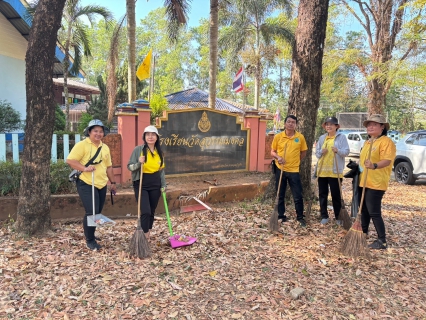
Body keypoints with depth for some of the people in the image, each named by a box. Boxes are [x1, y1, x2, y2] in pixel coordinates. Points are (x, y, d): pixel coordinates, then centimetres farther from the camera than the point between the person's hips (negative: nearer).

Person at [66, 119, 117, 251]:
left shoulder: (105, 147, 13)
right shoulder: (82, 145, -7)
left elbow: (108, 166, 19)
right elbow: (70, 160, -14)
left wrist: (113, 182, 19)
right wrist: (84, 168, -26)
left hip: (102, 185, 7)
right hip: (86, 184, -7)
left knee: (97, 213, 13)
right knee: (91, 212, -9)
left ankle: (90, 234, 34)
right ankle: (90, 240, 9)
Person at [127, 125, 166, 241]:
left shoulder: (159, 152, 7)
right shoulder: (138, 149, -7)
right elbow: (129, 166, -5)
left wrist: (163, 185, 9)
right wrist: (139, 163, -24)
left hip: (155, 185, 5)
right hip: (141, 185, -4)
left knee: (151, 212, 12)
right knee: (145, 212, -13)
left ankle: (147, 235, 28)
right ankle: (144, 237, -1)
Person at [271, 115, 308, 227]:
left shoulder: (300, 137, -1)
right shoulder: (278, 136, -1)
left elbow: (303, 153, 10)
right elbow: (272, 152, 5)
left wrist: (294, 161, 3)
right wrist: (278, 157, -14)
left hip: (294, 170, 0)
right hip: (280, 169, 1)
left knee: (298, 196, 3)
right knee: (280, 195, 9)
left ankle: (300, 217, 20)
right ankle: (281, 216, 23)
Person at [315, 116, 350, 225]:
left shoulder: (342, 137, -1)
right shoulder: (322, 138, 10)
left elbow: (346, 151, -8)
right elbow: (316, 153, 9)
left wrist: (338, 150, -27)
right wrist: (321, 152, -12)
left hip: (335, 171, -4)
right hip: (322, 170, 4)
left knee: (336, 195, 3)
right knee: (322, 194, 8)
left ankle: (338, 217, 16)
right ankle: (324, 216, 19)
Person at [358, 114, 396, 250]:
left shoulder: (386, 141, -12)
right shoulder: (367, 142, 16)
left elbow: (387, 160, -26)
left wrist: (374, 166, -42)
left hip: (375, 184, -9)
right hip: (363, 182, 9)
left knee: (374, 213, -7)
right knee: (364, 210, 17)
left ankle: (382, 241, 3)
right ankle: (363, 233, 31)